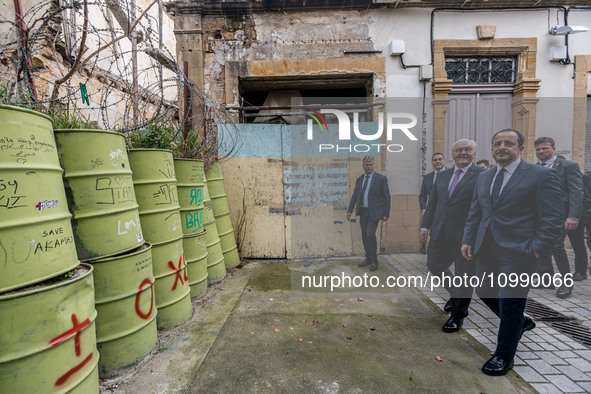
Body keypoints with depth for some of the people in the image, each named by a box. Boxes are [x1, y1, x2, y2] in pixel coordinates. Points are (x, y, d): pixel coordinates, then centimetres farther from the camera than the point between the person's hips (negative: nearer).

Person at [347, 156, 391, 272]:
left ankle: (374, 261, 3)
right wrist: (350, 210, 5)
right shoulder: (359, 179, 12)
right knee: (364, 236, 11)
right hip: (362, 212, 6)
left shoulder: (381, 178, -3)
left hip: (374, 212, -5)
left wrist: (386, 213, -8)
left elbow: (387, 197, -4)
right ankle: (368, 258, 26)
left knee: (370, 235, -13)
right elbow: (354, 196, 13)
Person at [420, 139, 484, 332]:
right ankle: (456, 295, 40)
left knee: (464, 275, 6)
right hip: (441, 233, 6)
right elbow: (432, 203, 14)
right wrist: (425, 225, 8)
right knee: (435, 265, 13)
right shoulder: (443, 175, 12)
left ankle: (458, 315, 26)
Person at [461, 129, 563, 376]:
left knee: (509, 303, 2)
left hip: (517, 253, -6)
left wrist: (535, 250, -15)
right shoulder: (483, 178, 13)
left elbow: (553, 219, -8)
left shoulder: (542, 176, -5)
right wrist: (468, 240, 7)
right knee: (485, 293, 15)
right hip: (486, 251, 6)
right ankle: (521, 322, 45)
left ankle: (504, 356, 23)